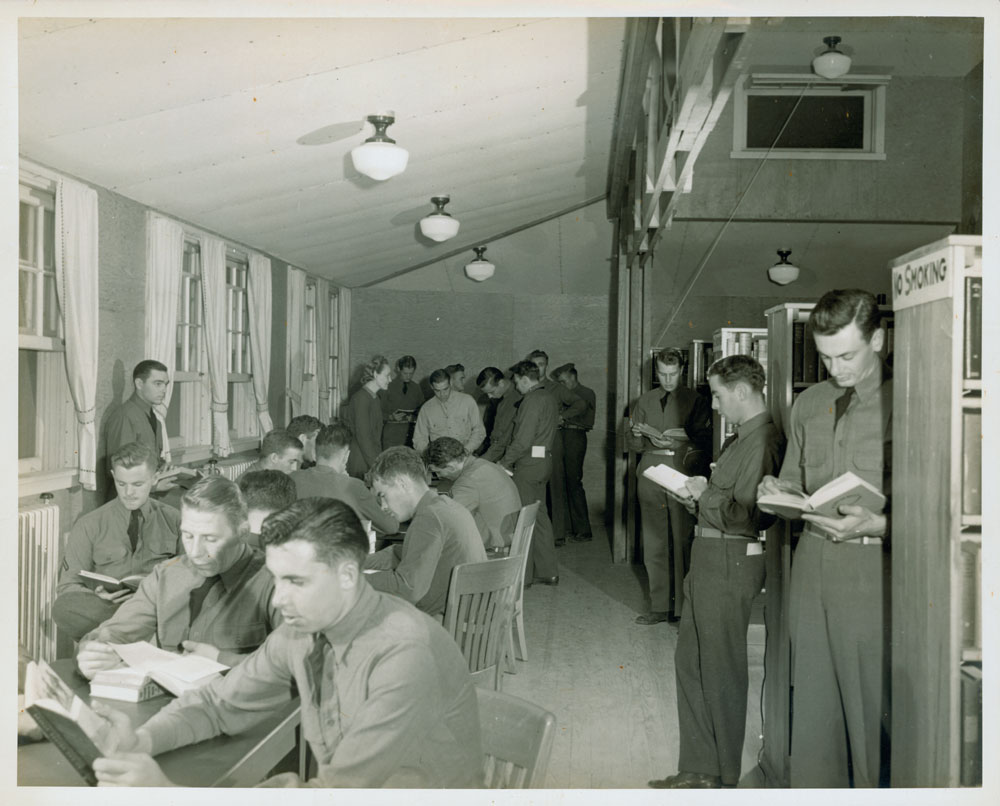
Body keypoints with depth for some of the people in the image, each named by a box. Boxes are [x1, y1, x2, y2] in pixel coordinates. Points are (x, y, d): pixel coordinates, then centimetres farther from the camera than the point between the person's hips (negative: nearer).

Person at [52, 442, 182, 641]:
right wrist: (97, 596, -15)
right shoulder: (88, 525, 10)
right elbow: (68, 586, 9)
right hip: (103, 609, 1)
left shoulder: (173, 520, 13)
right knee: (64, 607, -34)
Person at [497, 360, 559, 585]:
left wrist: (504, 462, -11)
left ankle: (523, 574, 2)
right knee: (539, 515, 13)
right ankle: (548, 571, 17)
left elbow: (523, 439, -20)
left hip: (528, 463, -9)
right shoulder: (548, 398, 14)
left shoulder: (531, 401, -14)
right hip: (544, 459, 9)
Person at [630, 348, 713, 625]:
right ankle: (659, 606, 11)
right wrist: (651, 442, -6)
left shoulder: (695, 401, 5)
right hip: (651, 475, 4)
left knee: (683, 542, -5)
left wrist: (678, 444, -16)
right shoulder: (645, 401, 15)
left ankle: (683, 607, 3)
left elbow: (705, 441, -3)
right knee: (653, 543, 4)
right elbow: (633, 440, 14)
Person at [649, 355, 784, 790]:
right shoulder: (741, 437, 14)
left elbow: (747, 514, -25)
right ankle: (698, 769, 25)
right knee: (689, 661, 15)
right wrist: (702, 491, 4)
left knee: (721, 672, 2)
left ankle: (724, 775, 17)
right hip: (709, 560, 10)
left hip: (730, 564, -10)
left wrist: (706, 495, -12)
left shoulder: (762, 440, -18)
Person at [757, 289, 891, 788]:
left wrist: (874, 525, -21)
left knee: (872, 705, 0)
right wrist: (779, 490, 2)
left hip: (874, 568, -5)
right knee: (813, 704, 13)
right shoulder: (809, 404, 13)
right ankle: (812, 788, 25)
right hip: (813, 562, 6)